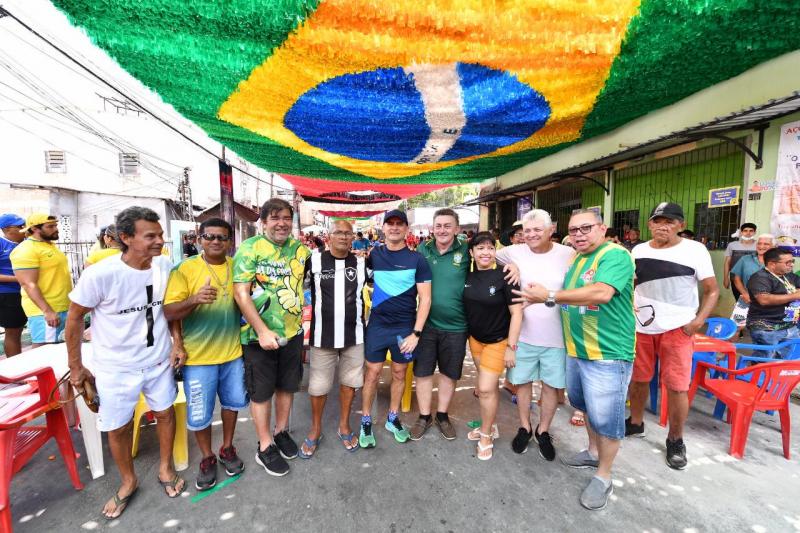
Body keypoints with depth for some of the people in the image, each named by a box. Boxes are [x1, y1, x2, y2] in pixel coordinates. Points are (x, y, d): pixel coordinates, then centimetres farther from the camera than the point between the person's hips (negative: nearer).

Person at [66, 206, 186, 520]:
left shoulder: (165, 266, -13)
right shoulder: (100, 274, -23)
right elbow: (75, 318, -8)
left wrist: (177, 344, -2)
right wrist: (75, 367, -2)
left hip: (159, 359, 2)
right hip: (115, 366, -2)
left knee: (165, 412, 16)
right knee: (118, 427, 14)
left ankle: (165, 469, 41)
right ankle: (128, 482, 41)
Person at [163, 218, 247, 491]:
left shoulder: (237, 267, 0)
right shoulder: (184, 268, -11)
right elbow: (169, 312, -15)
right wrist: (194, 300, -33)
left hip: (233, 351, 4)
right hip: (198, 355, -3)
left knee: (232, 402, 18)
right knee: (199, 414, 9)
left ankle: (227, 448, 42)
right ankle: (207, 458, 35)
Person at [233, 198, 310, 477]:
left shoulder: (300, 249, 2)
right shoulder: (250, 248, -11)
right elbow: (241, 293, -15)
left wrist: (301, 322, 5)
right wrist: (262, 331, -18)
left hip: (293, 332, 5)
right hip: (260, 335, -4)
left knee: (287, 386, 18)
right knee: (262, 392, 11)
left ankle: (281, 432, 41)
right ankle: (265, 447, 30)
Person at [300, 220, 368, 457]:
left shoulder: (362, 263, 0)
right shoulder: (314, 261, -5)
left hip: (354, 335, 2)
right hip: (323, 335, -1)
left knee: (349, 381, 15)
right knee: (318, 385, 11)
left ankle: (344, 426, 36)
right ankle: (315, 429, 34)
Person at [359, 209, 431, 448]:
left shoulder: (417, 259, -7)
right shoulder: (374, 255, -1)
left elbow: (425, 299, -7)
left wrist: (416, 333, -12)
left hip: (405, 327, 0)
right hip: (377, 324, 1)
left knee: (399, 374, 14)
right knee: (372, 374, 8)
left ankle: (393, 418, 34)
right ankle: (366, 421, 26)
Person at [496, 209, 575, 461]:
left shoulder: (568, 255, -8)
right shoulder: (515, 252, -4)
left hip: (555, 337, -1)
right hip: (523, 334, 1)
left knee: (551, 385, 14)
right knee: (522, 382, 15)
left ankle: (543, 431, 36)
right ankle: (524, 428, 38)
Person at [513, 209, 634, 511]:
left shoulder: (615, 255, -16)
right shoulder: (575, 259, 11)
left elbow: (601, 293, -32)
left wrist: (549, 297, -28)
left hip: (607, 353, -8)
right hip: (576, 350, 9)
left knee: (606, 416, 6)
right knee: (587, 407, 24)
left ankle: (603, 478, 25)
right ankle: (593, 452, 46)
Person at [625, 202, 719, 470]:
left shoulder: (695, 250, -4)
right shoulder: (638, 251, 4)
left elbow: (712, 290, -1)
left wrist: (698, 320, -12)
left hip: (677, 328, -3)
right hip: (640, 326, 3)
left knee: (677, 387, 0)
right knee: (638, 379, 15)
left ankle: (675, 440, 22)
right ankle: (636, 423, 36)